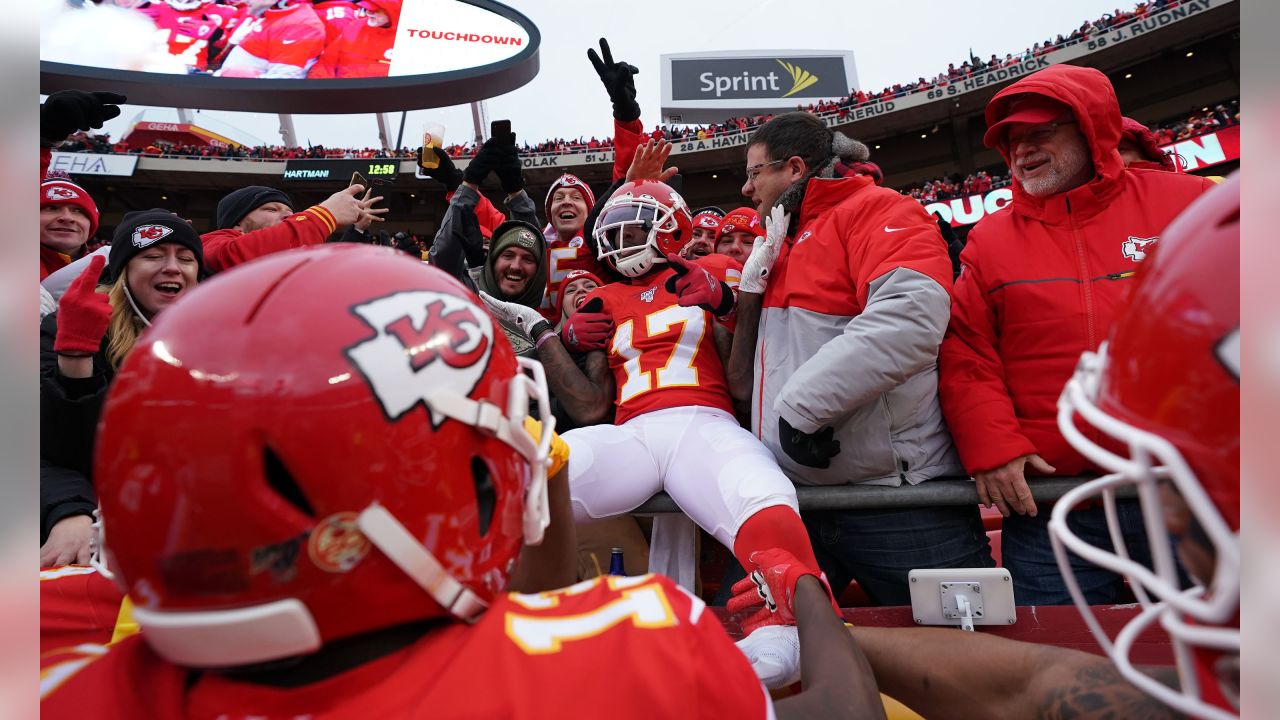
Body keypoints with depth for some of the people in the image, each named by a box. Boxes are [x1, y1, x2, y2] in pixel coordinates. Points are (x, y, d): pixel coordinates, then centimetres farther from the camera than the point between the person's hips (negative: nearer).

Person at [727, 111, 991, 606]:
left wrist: (803, 403, -25)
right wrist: (750, 290, 8)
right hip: (795, 494, 8)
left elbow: (910, 314, -27)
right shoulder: (783, 243, 21)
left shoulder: (877, 211, -5)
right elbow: (745, 378, 23)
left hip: (895, 500, -8)